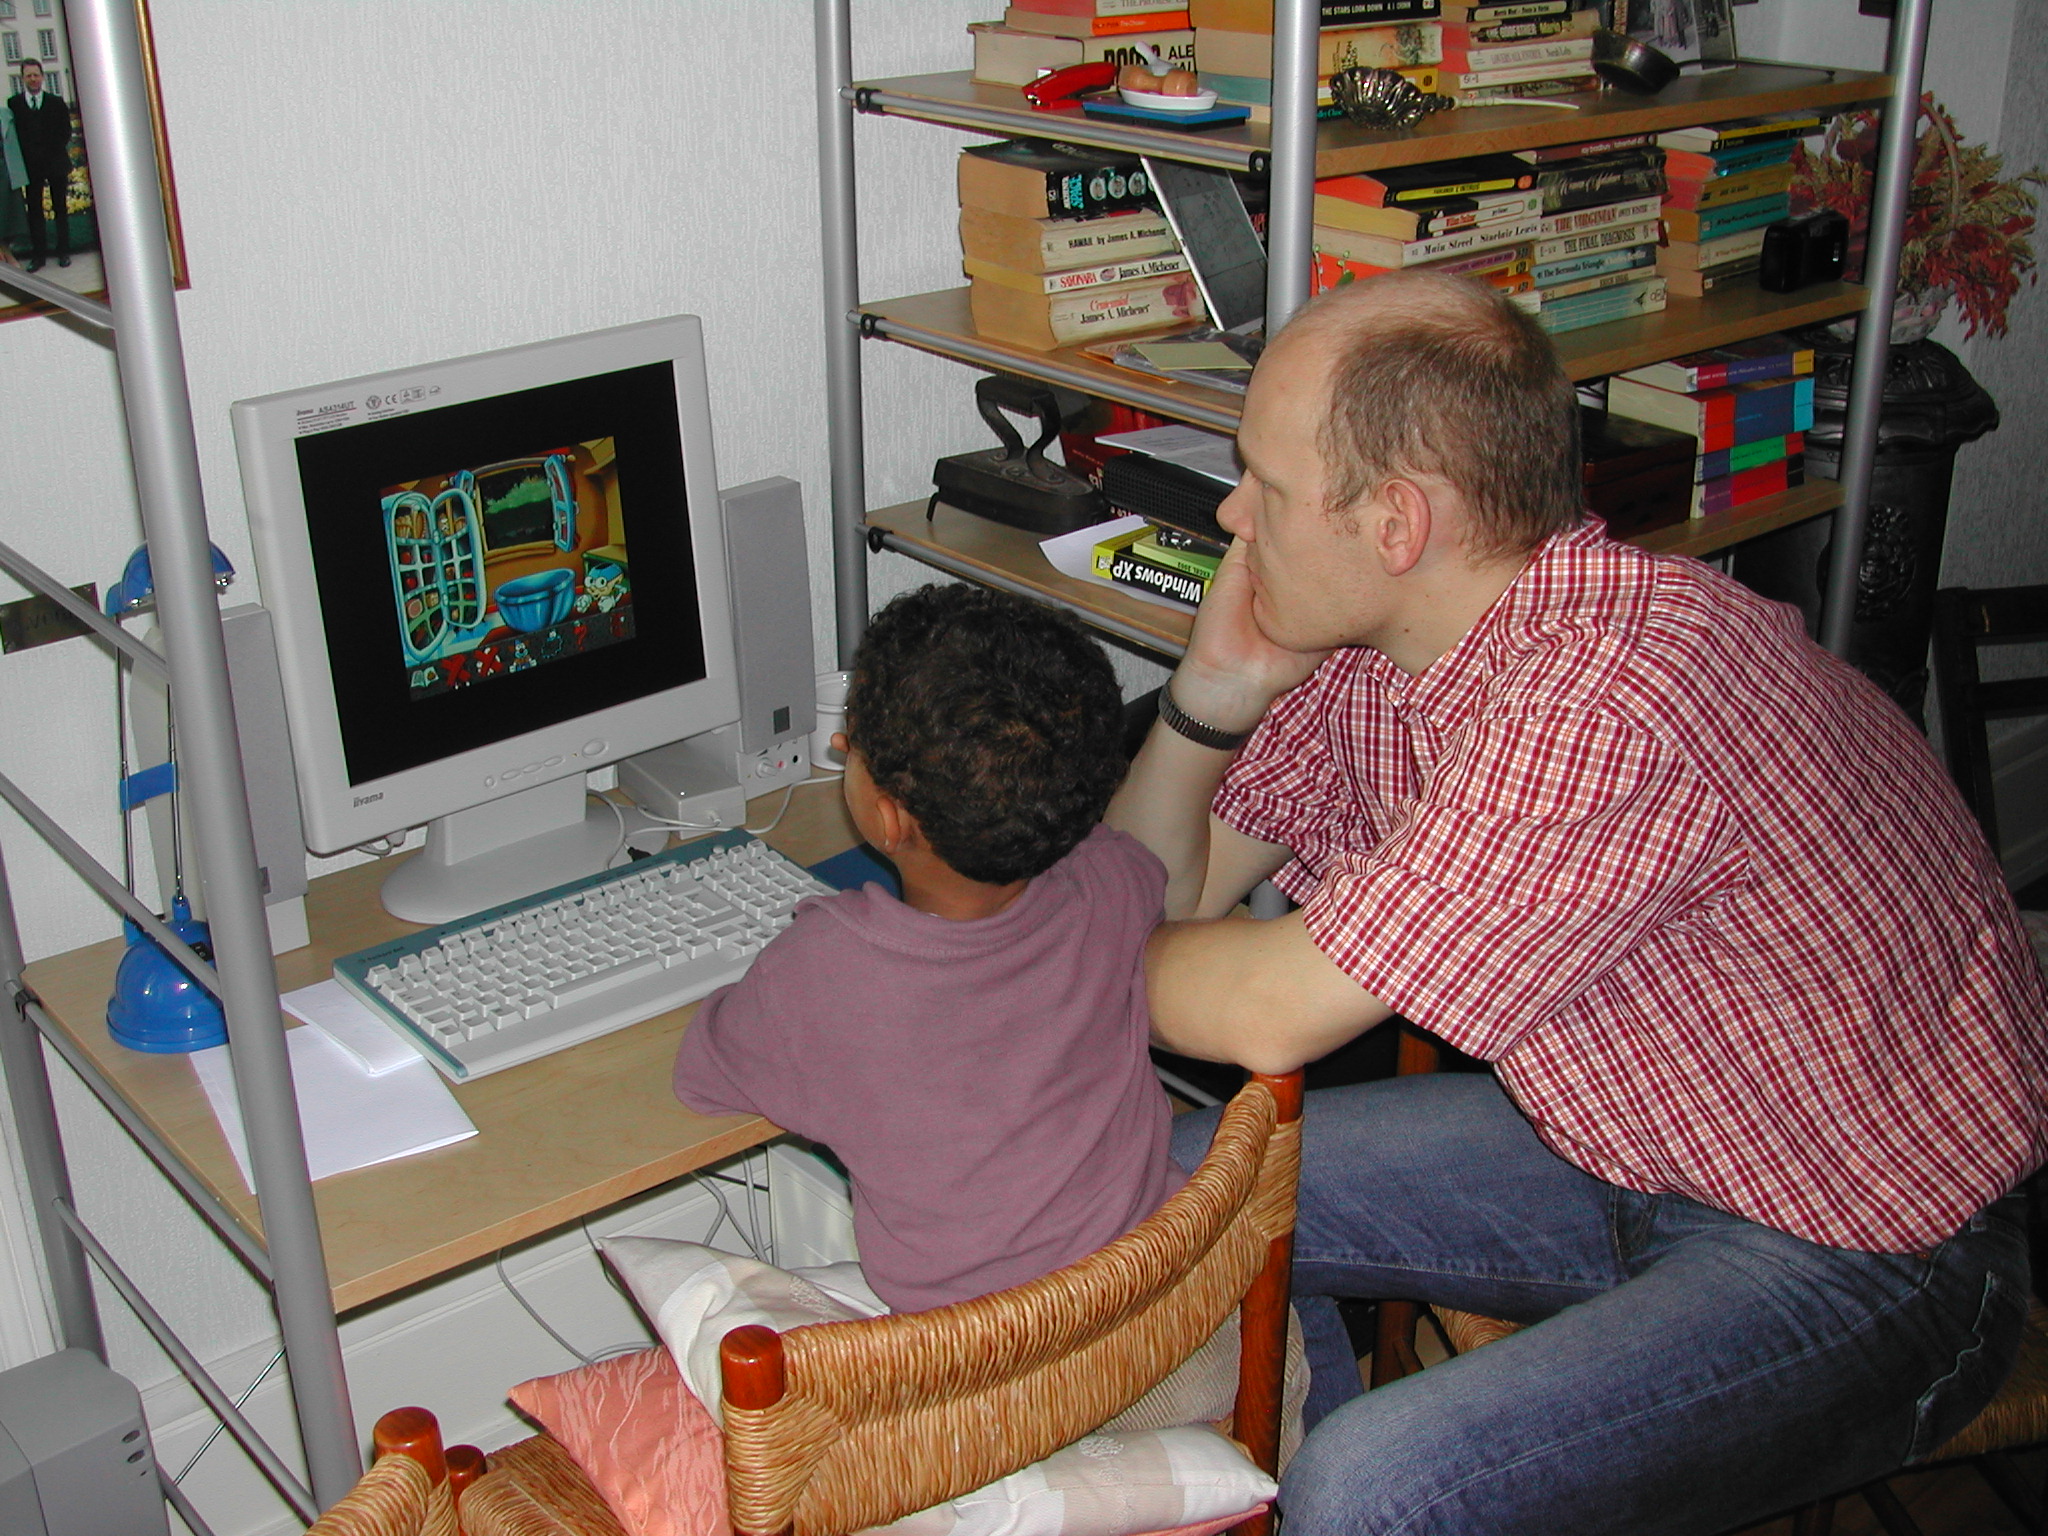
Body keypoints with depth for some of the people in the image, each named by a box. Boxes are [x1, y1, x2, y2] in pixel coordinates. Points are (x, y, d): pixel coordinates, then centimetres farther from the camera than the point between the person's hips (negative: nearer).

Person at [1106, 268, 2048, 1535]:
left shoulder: (1606, 704, -33)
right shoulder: (1369, 647, -6)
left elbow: (1272, 1017, -26)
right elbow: (1158, 894, 3)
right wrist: (1217, 685, -13)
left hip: (1868, 1248, -8)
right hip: (1632, 1143, 8)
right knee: (1186, 1183, 8)